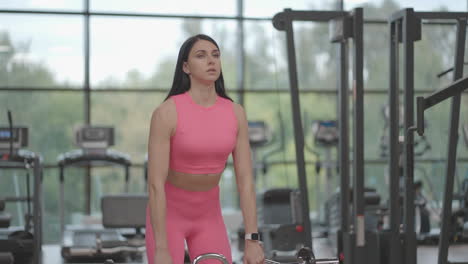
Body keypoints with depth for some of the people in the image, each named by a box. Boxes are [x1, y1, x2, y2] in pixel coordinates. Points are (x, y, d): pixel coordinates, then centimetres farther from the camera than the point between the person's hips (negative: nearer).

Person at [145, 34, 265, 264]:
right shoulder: (167, 113, -20)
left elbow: (245, 180, -6)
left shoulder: (236, 113, -7)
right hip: (167, 214, -4)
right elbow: (156, 184, -22)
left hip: (208, 216, 4)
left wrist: (252, 240, -12)